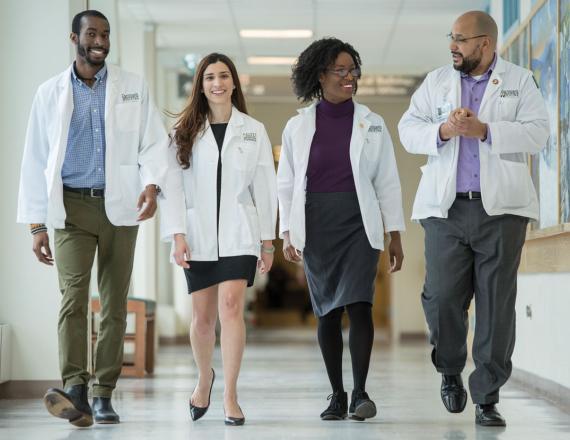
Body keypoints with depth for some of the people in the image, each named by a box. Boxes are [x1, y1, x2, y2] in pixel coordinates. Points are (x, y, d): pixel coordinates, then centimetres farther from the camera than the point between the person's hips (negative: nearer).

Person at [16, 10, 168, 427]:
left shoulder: (133, 87, 9)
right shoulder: (51, 93, 9)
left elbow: (154, 142, 6)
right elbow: (36, 160, 8)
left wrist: (152, 184, -15)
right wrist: (37, 223, 4)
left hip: (119, 206, 1)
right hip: (72, 207, -1)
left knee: (115, 303, 2)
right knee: (73, 296, -17)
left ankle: (104, 395, 8)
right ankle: (75, 390, -26)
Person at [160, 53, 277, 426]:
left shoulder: (254, 130, 7)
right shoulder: (185, 132, 7)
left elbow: (265, 188, 7)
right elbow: (173, 186, 1)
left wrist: (268, 240, 4)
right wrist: (177, 234, -9)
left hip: (238, 233, -1)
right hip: (198, 234, 1)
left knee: (231, 308, -14)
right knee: (203, 317, 7)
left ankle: (231, 396, -10)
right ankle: (204, 378, 33)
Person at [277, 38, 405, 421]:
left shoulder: (372, 124, 5)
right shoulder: (298, 126, 6)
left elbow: (388, 182, 6)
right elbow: (286, 183, 8)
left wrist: (396, 236, 3)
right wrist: (287, 233, 0)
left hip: (358, 224, -1)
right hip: (316, 227, 1)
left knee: (359, 304, -14)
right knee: (327, 311, 5)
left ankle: (360, 392, -8)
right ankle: (337, 394, 14)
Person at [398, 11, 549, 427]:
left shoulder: (520, 81, 7)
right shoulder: (436, 81, 14)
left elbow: (537, 132, -6)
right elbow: (408, 129, 6)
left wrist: (484, 130, -17)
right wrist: (442, 131, -15)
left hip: (500, 207, -2)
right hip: (446, 207, 2)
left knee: (497, 304, -2)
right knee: (442, 298, -3)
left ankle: (487, 397, 5)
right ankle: (450, 372, 24)